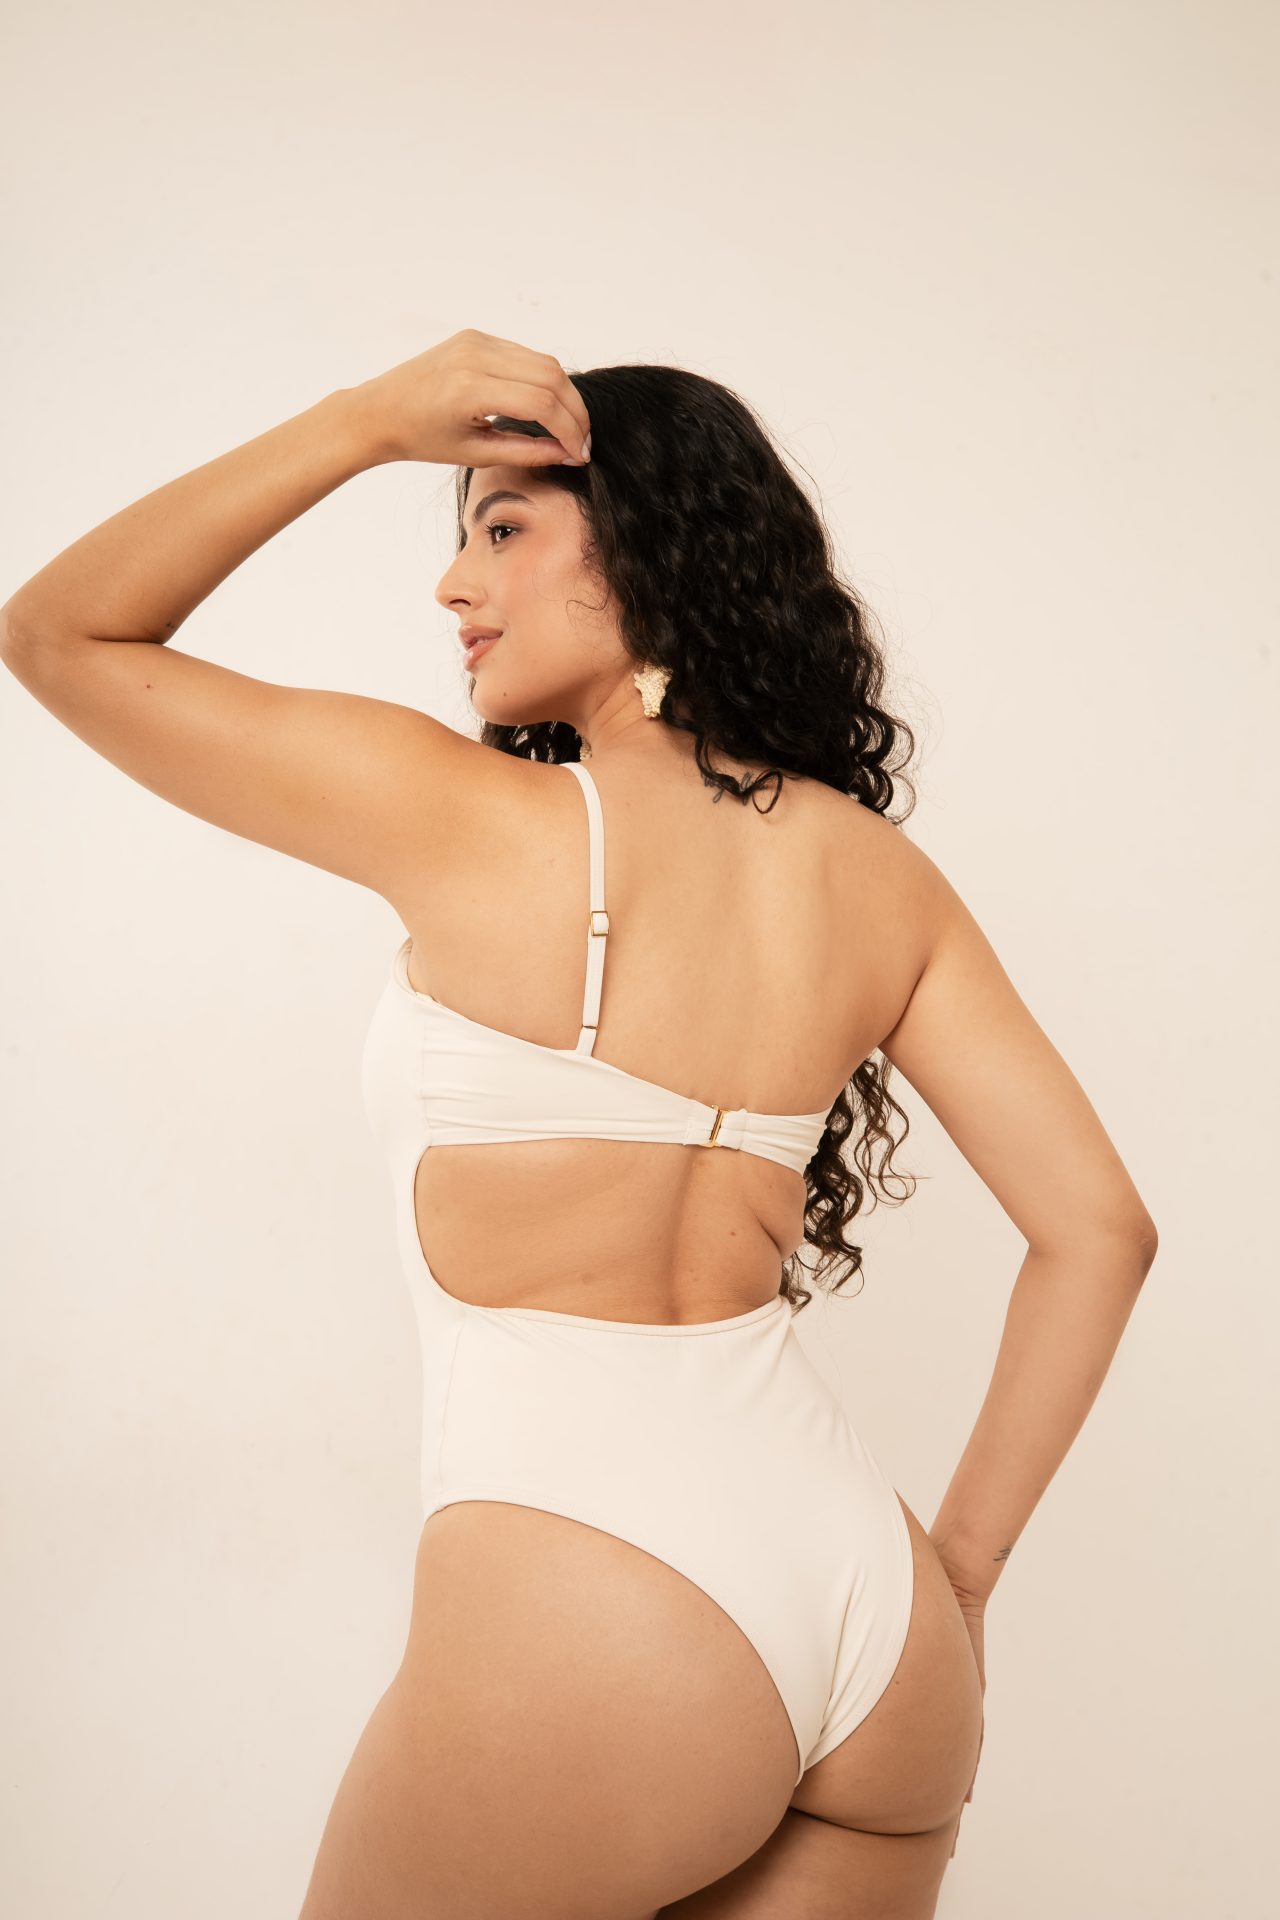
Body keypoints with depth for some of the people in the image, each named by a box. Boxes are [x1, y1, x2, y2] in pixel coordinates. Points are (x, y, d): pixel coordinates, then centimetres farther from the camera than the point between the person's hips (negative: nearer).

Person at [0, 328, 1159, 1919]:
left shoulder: (475, 822, -10)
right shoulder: (878, 870, 4)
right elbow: (1097, 1226, 4)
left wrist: (369, 418, -2)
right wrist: (951, 1573, 11)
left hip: (583, 1612, -5)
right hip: (862, 1581, 5)